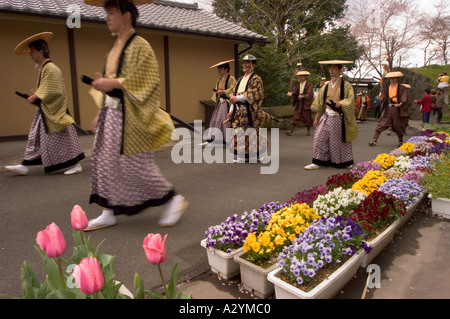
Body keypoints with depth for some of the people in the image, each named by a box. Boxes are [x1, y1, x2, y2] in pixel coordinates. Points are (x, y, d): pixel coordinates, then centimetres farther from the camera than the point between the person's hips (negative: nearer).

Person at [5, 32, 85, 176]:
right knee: (35, 137, 11)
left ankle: (76, 165, 4)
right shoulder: (44, 68, 15)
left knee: (62, 138, -4)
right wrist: (35, 97, 8)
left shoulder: (50, 68, -14)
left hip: (52, 111, -10)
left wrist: (35, 97, -12)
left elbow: (51, 92, -20)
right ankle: (25, 166, 17)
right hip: (45, 111, 10)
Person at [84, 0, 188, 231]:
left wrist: (113, 83, -19)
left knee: (136, 164, -6)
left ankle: (174, 199, 11)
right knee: (105, 162, 8)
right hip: (111, 112, 9)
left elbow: (147, 81, -16)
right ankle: (109, 213, 18)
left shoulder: (139, 46, -7)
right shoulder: (116, 47, 18)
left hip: (129, 115, -9)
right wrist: (100, 112, 16)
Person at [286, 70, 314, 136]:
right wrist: (292, 94, -14)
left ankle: (308, 131, 21)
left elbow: (309, 95, -10)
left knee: (306, 118, 6)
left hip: (305, 104, -4)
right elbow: (294, 93, 7)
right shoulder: (297, 85, 11)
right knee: (295, 117, -3)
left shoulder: (309, 85, -4)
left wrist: (302, 96, -13)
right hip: (298, 104, 4)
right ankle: (291, 131, -8)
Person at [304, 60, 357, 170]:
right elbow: (320, 104, 12)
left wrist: (340, 103, -24)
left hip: (338, 118, -4)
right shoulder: (326, 86, 12)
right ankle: (318, 162, 2)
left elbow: (350, 100, -9)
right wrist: (317, 118, 8)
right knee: (320, 138, -3)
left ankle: (345, 162, 20)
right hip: (326, 117, 4)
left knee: (339, 140, 3)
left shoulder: (346, 85, -1)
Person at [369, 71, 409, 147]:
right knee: (381, 124, -7)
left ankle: (400, 141, 28)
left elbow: (404, 99, -7)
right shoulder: (386, 88, 12)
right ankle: (374, 140, -10)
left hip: (397, 109, -2)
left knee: (398, 126, 8)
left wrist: (400, 104, -24)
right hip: (387, 109, 2)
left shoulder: (402, 88, 1)